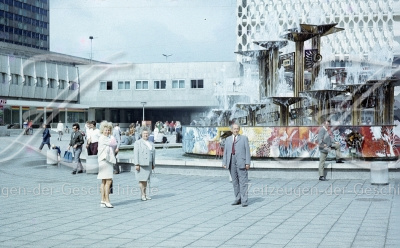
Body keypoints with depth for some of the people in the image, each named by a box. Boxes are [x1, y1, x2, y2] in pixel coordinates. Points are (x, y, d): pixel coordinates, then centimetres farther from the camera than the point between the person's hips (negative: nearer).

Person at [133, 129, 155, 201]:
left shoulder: (151, 144, 16)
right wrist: (136, 164, -13)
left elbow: (153, 154, 17)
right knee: (141, 179, -5)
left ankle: (145, 194, 12)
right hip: (141, 164, -4)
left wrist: (153, 164, 13)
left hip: (148, 164, 4)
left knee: (145, 179, 7)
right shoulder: (138, 143, 1)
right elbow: (135, 154, -6)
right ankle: (143, 195, 0)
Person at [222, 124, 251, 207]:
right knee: (235, 182, 6)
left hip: (241, 162, -3)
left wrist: (247, 163, -7)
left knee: (243, 182, -6)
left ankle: (244, 201, -5)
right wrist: (224, 163, 3)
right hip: (231, 162, 4)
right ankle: (238, 199, 14)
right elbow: (225, 152, 13)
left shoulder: (244, 138, 7)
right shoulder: (228, 139, 16)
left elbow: (247, 151, 1)